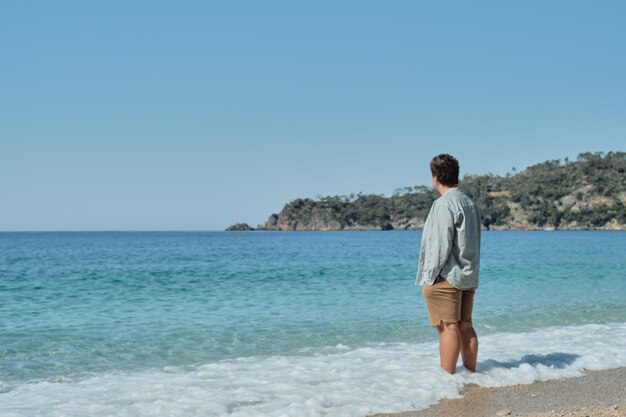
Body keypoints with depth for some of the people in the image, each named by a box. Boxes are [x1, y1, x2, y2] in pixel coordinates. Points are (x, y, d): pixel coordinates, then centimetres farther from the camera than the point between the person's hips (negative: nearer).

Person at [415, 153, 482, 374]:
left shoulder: (444, 204, -14)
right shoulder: (470, 203, 13)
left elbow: (441, 245, -18)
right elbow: (474, 244, 15)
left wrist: (429, 277, -13)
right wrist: (469, 272, 18)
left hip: (446, 276, -9)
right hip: (469, 276, 9)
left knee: (448, 327, -7)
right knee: (465, 326, 11)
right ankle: (471, 373, 15)